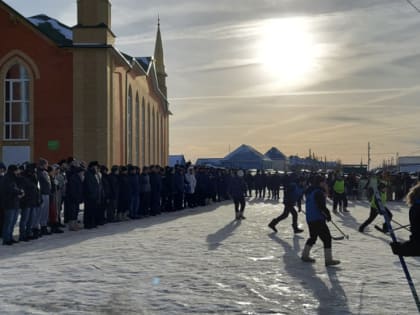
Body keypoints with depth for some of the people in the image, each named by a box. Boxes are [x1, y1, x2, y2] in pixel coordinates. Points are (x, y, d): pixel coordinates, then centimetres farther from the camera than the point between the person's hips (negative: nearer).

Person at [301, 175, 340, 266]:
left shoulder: (309, 191, 13)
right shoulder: (318, 192, -17)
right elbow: (321, 206, -22)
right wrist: (328, 214, -7)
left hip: (310, 219, 10)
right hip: (318, 219, -10)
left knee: (313, 237, 23)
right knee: (327, 238, -4)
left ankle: (305, 255, 29)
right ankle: (328, 260, -4)